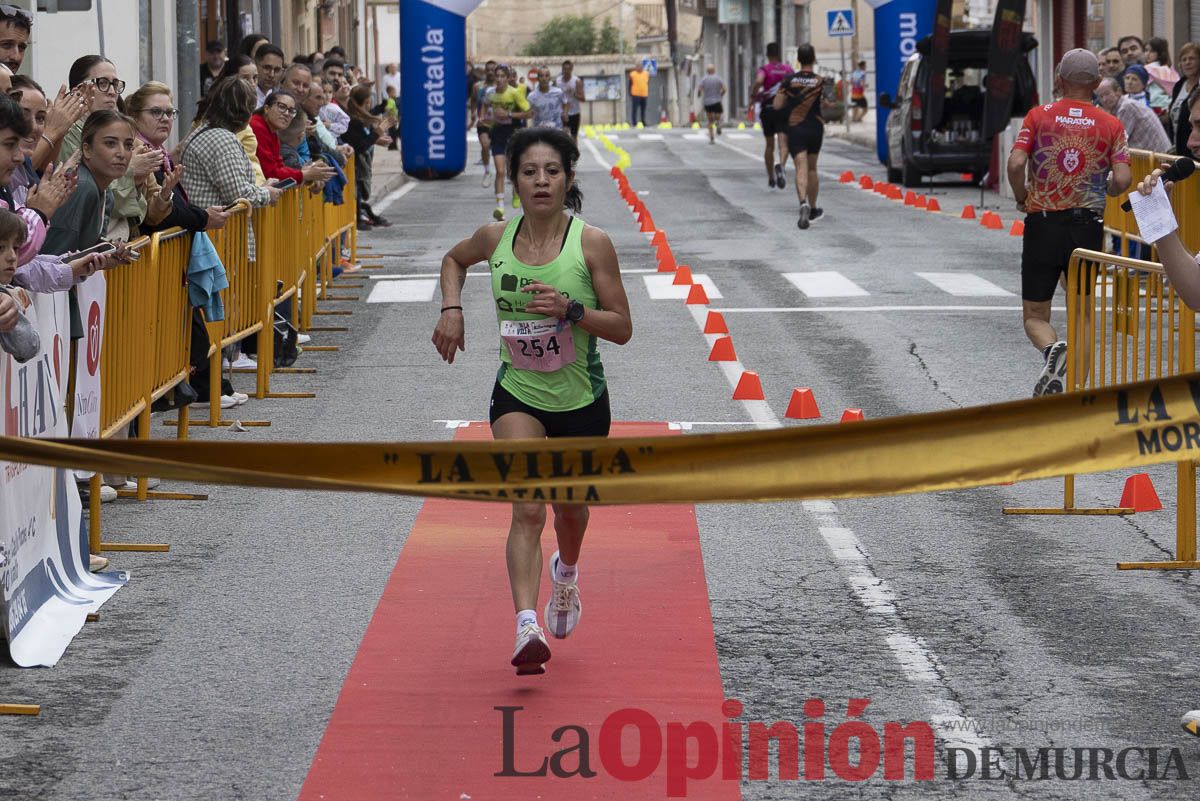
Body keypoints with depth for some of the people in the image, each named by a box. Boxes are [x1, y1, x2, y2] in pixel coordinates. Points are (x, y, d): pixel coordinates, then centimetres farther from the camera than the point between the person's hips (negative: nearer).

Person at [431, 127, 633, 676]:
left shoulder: (591, 243, -13)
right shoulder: (496, 238, -6)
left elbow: (622, 328, -10)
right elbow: (454, 259, 18)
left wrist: (570, 309, -26)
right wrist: (451, 310, 1)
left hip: (581, 400, 0)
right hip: (518, 396, 0)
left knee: (569, 506, 20)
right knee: (527, 509, -19)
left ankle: (566, 573, 54)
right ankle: (527, 628, -29)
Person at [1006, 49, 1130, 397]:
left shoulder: (1038, 116, -1)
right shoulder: (1111, 125, 1)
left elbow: (1015, 164, -13)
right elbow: (1121, 180, -8)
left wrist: (1022, 199, 6)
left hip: (1042, 224, -1)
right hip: (1088, 226, 1)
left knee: (1035, 315, 8)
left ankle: (1051, 349, -24)